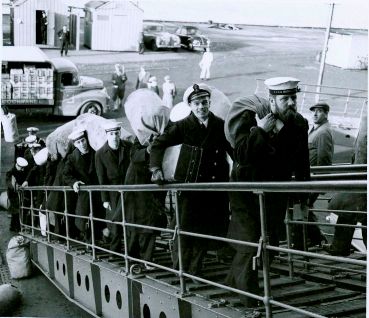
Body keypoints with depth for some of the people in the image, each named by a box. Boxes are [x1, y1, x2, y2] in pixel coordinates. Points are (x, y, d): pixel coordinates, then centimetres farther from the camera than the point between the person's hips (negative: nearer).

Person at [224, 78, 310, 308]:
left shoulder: (299, 124, 0)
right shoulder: (249, 118, -13)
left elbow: (302, 162, 10)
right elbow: (241, 154, -24)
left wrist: (303, 194, 14)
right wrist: (260, 131, -30)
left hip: (277, 195, 5)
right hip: (247, 192, -5)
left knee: (271, 245, 10)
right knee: (250, 244, -6)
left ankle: (235, 280, 31)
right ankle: (251, 302, 8)